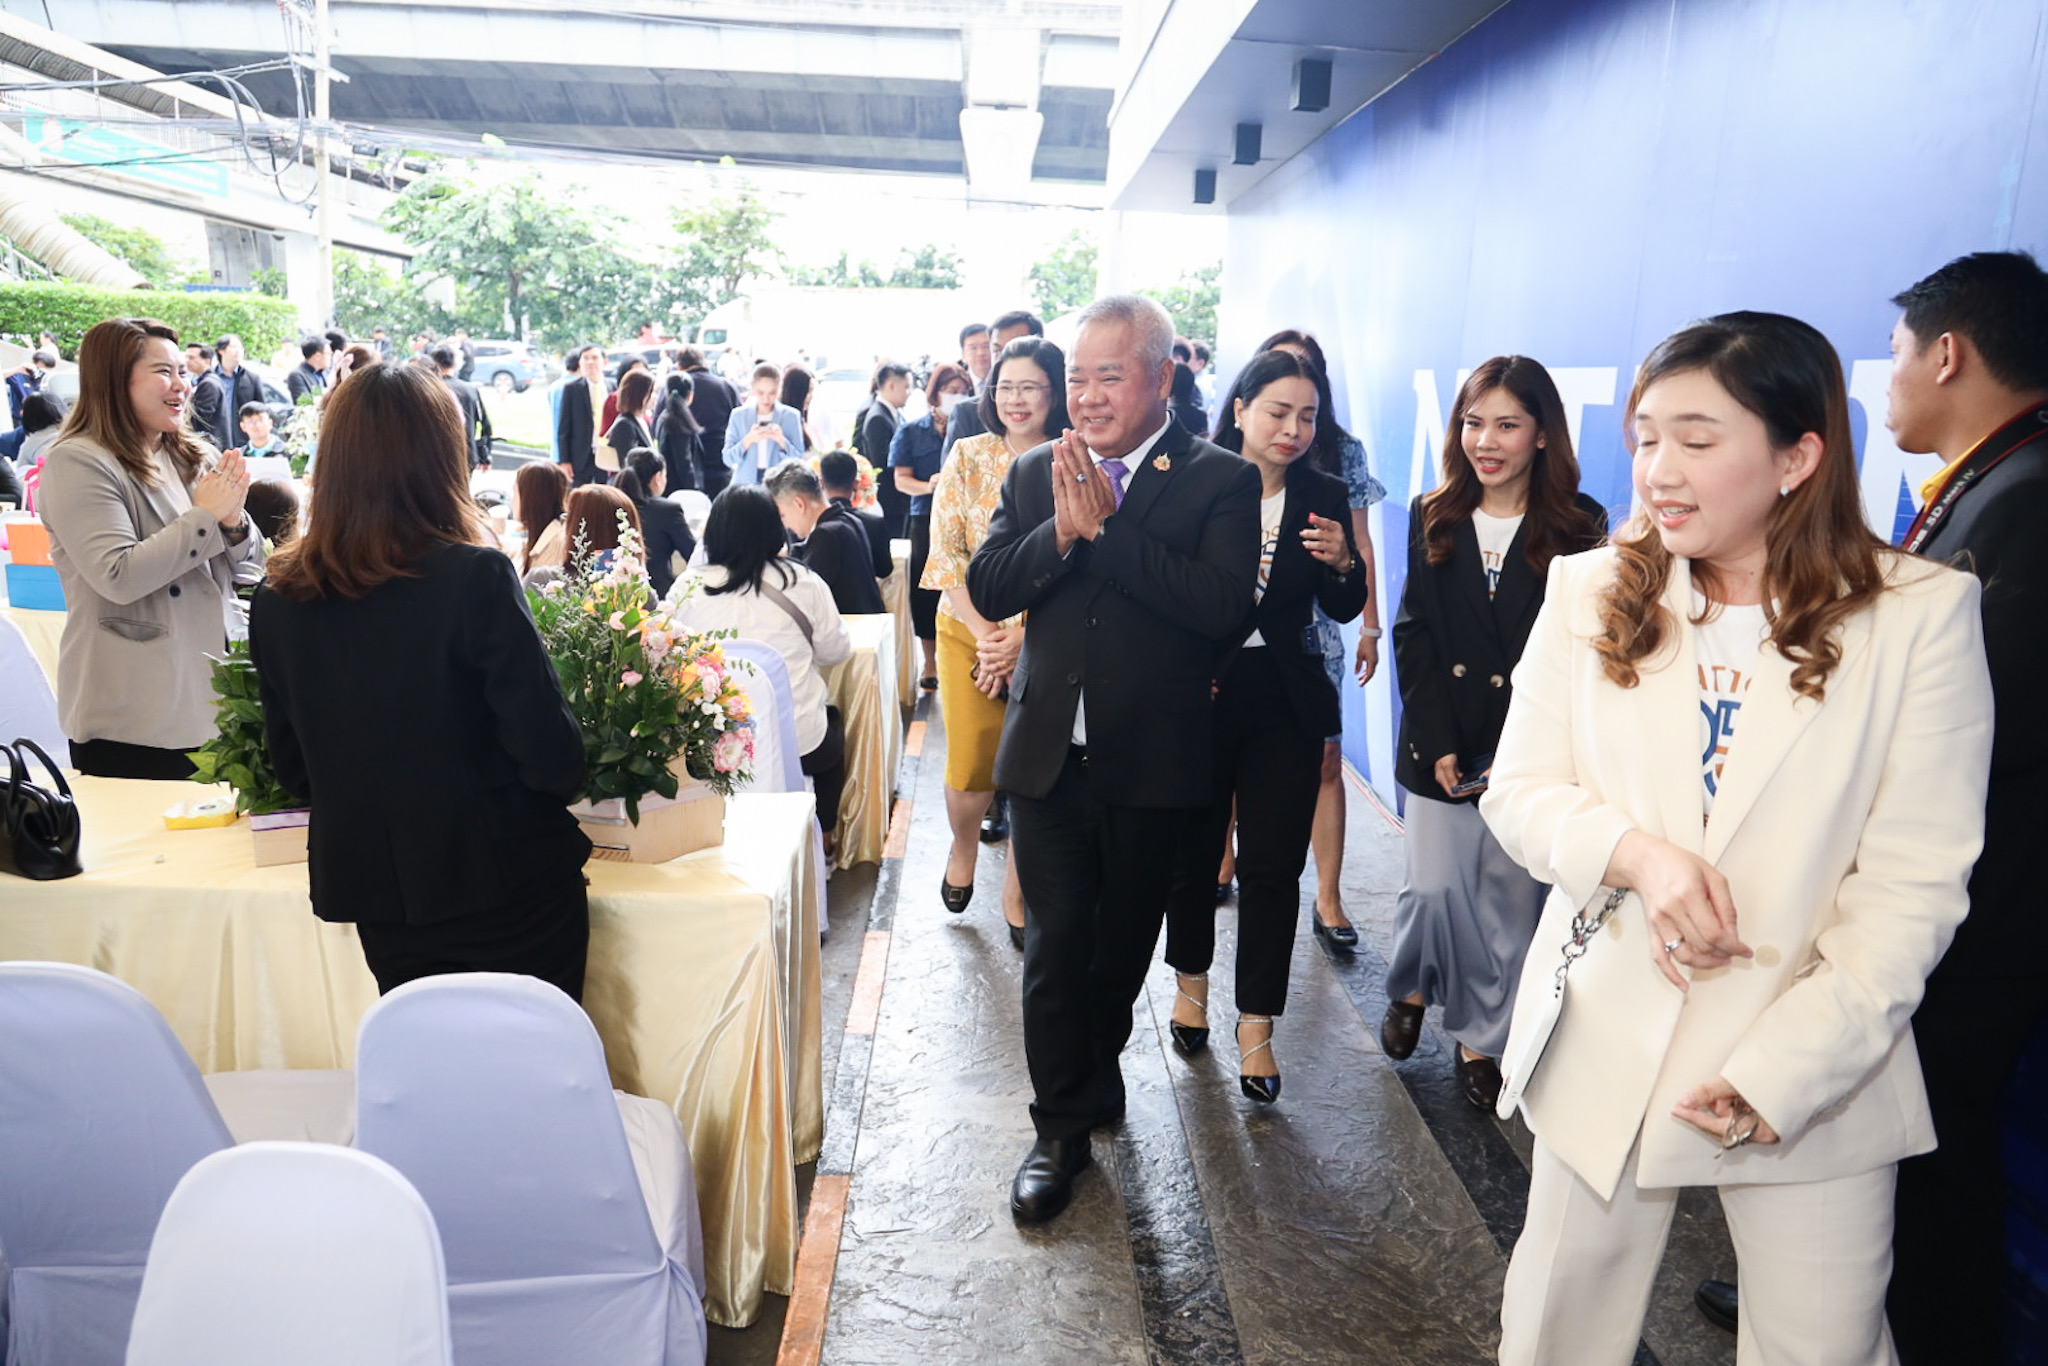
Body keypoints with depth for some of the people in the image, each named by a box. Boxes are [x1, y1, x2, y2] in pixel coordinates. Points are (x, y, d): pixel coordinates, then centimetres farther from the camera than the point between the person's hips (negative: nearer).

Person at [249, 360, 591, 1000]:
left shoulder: (278, 598, -4)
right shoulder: (476, 577, -18)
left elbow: (291, 767, 7)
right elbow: (549, 752, -17)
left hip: (380, 900, 5)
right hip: (508, 886, -4)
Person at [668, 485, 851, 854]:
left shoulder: (687, 589, -8)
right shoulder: (802, 584, -11)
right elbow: (835, 651, 2)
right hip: (798, 745, -2)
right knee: (833, 722, 33)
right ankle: (825, 834, 40)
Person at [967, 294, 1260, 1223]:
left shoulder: (1220, 482, -6)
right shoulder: (1036, 474, 5)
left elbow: (1222, 603, -21)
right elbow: (986, 590, -3)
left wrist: (1106, 526, -23)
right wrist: (1060, 530, -19)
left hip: (1151, 762, -1)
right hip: (1048, 755, 2)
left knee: (1123, 940, 17)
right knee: (1055, 943, 3)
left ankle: (1093, 1070, 43)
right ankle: (1062, 1127, 18)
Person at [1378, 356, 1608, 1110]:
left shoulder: (1578, 528, -2)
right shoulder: (1433, 519, 4)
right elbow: (1413, 634, 2)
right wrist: (1437, 741, -7)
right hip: (1441, 746, 1)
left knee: (1512, 899, 6)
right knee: (1435, 887, 0)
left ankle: (1482, 1041, 24)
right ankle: (1411, 987, 31)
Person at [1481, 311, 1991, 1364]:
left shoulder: (1921, 613, -7)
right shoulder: (1590, 591, 0)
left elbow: (1913, 882, -9)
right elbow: (1516, 791, 0)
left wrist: (1781, 1073, -16)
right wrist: (1635, 853, -21)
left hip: (1818, 1068, -1)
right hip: (1607, 1048, 2)